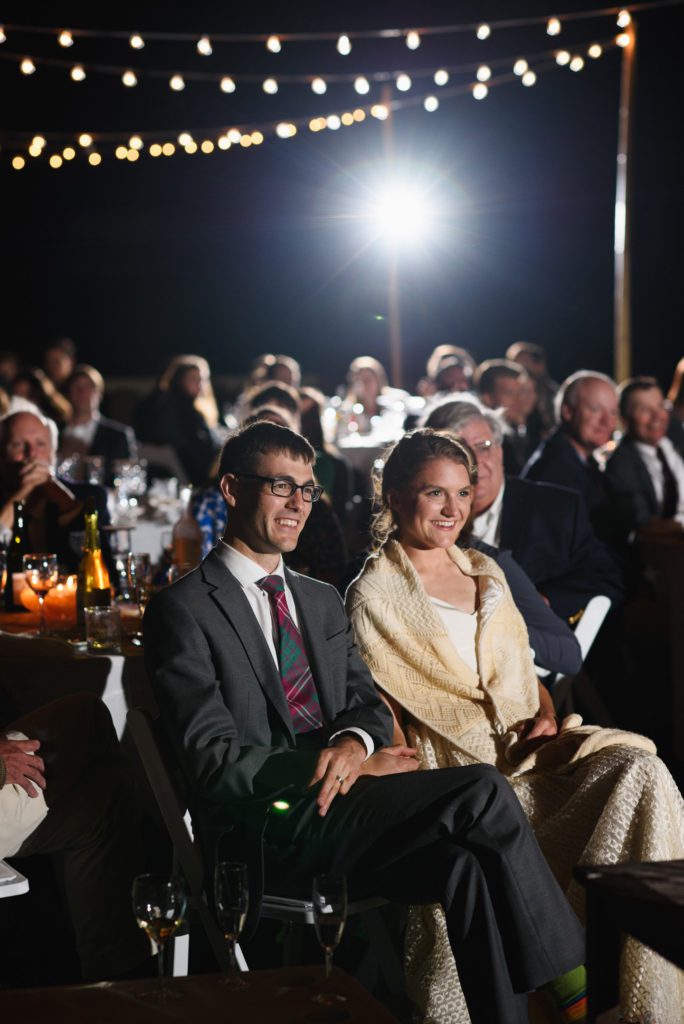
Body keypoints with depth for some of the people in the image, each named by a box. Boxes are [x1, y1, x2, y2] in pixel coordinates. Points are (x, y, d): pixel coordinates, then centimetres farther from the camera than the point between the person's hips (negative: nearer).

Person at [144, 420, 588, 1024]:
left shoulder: (323, 601, 22)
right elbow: (216, 765, -9)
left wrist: (354, 743, -12)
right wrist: (358, 769, -12)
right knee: (482, 792, -22)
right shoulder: (183, 610, -2)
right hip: (271, 835, -6)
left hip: (334, 801, 6)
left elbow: (367, 703, 14)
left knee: (470, 864, -25)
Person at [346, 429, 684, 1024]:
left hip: (528, 751, 6)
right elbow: (384, 712, -3)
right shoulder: (376, 593, 1)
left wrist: (546, 716, 1)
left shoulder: (485, 573, 21)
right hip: (456, 768, -6)